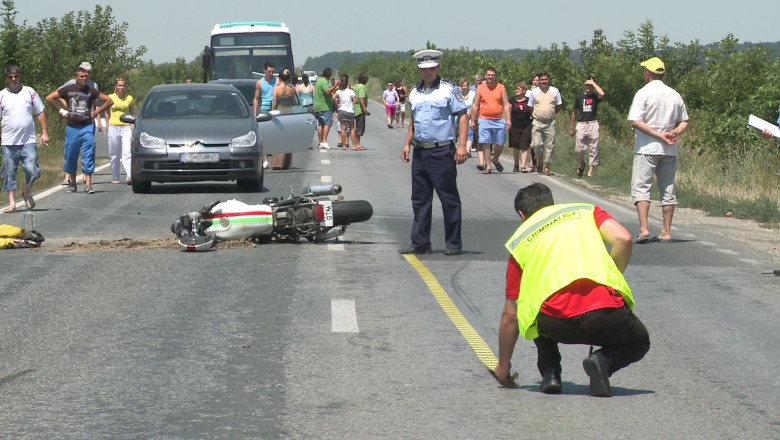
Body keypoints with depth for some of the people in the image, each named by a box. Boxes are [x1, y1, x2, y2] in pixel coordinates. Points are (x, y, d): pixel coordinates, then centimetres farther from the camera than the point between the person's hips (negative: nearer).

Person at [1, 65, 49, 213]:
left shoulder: (29, 92, 7)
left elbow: (40, 113, 11)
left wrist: (44, 132, 4)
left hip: (28, 140, 0)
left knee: (32, 170, -10)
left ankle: (27, 192, 17)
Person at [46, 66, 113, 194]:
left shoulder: (91, 91, 3)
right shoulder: (68, 90, 2)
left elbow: (109, 101, 10)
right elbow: (49, 98, 8)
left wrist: (96, 112, 4)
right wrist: (61, 111, 4)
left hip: (87, 127, -1)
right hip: (71, 127, 1)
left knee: (88, 156, -8)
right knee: (71, 156, 6)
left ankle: (88, 184, -9)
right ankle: (72, 183, 20)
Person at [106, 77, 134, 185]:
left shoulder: (129, 98, 5)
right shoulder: (110, 97, 4)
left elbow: (133, 113, 14)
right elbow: (107, 113, 10)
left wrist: (133, 127, 6)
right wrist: (108, 127, 4)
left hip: (126, 128, -1)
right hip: (113, 128, 1)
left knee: (127, 154, -13)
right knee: (114, 155, 5)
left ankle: (129, 177, -23)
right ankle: (115, 178, 16)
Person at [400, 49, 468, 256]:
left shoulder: (449, 89, -4)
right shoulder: (414, 92, 14)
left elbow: (462, 116, -7)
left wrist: (462, 146, -16)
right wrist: (407, 144, 14)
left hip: (442, 152, -6)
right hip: (420, 152, 6)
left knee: (449, 200, -1)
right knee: (420, 200, 8)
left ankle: (454, 244, 4)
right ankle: (420, 243, 13)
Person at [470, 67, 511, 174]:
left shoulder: (501, 88, 6)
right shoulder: (480, 88, 6)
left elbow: (506, 105, 3)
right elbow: (475, 106, 9)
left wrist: (508, 119, -7)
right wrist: (473, 121, 5)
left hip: (499, 120, 0)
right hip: (484, 120, 0)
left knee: (500, 144, 2)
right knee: (486, 144, -6)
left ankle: (495, 160, 29)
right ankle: (488, 166, -1)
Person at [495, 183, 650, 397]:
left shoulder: (519, 241, 25)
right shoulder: (586, 210, 26)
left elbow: (510, 315, 27)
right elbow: (623, 239, 4)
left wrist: (503, 366, 38)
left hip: (557, 323, 1)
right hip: (605, 311, -1)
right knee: (639, 342, 29)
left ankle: (550, 372, 15)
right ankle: (604, 361, -3)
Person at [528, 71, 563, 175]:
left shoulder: (555, 91, 6)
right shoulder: (534, 92, 7)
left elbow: (559, 106, 13)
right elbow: (530, 106, 14)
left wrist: (551, 114, 9)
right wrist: (536, 115, 8)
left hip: (550, 123, 0)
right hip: (537, 122, 0)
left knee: (549, 145, -1)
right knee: (536, 144, -9)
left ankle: (547, 166, 7)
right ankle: (539, 161, 16)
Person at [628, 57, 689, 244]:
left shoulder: (643, 93, -6)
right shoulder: (675, 95, 10)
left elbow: (635, 122, -15)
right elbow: (684, 123, 12)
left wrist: (659, 136, -14)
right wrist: (674, 133, -6)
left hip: (647, 149, -5)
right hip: (669, 151, 5)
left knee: (640, 187, -5)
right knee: (668, 190, 10)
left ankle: (644, 228, -20)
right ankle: (666, 232, 11)